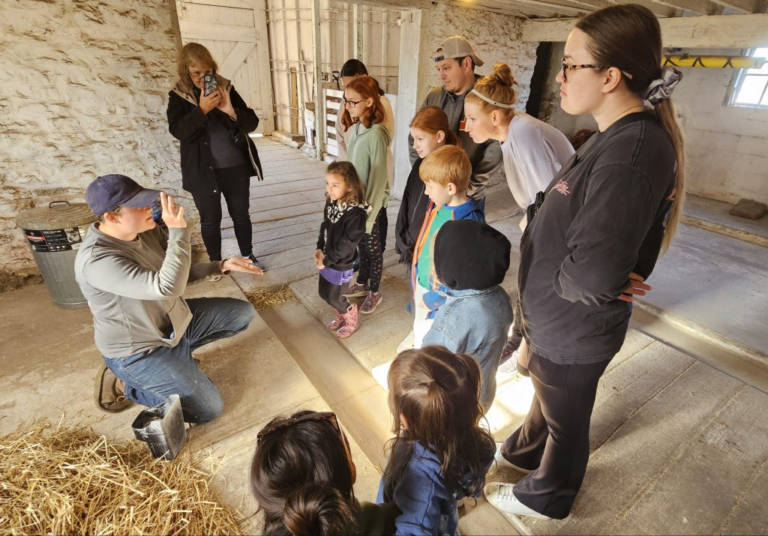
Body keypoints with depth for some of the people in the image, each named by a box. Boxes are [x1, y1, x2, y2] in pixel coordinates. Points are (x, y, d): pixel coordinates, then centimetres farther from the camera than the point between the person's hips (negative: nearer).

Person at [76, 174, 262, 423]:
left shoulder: (147, 230, -8)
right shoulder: (97, 260, -32)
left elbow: (180, 274, 3)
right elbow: (168, 287, -41)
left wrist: (221, 266, -11)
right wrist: (179, 232, -39)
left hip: (174, 320, 8)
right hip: (138, 351, -8)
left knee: (243, 313, 9)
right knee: (208, 409, -6)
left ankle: (175, 349, 13)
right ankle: (122, 384, 8)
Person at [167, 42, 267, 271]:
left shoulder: (226, 88, 3)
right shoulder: (178, 97, -1)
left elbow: (252, 122, -3)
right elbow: (177, 131, -14)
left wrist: (231, 110, -21)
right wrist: (201, 110, -26)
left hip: (236, 166, 2)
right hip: (203, 171, -1)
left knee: (241, 214, 13)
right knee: (210, 219, 9)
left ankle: (248, 256, 31)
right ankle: (215, 263, 27)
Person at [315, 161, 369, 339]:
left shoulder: (356, 213, -28)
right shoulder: (331, 202, -4)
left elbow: (347, 244, -25)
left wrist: (327, 260, -18)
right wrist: (319, 249, -6)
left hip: (341, 264, -7)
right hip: (327, 259, 8)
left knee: (334, 298, 9)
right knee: (324, 292, 21)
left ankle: (351, 322, 37)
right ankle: (341, 315, 48)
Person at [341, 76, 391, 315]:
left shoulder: (376, 134, -23)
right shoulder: (356, 128, 0)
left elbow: (378, 178, -21)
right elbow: (353, 166, 7)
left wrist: (369, 213, -18)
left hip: (372, 203, -7)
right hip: (356, 199, 7)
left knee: (373, 248, 10)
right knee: (362, 245, 22)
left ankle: (374, 293, 29)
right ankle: (362, 284, 41)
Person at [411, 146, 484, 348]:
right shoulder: (437, 206, -4)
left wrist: (432, 300, -19)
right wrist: (416, 281, 9)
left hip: (442, 303, -7)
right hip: (422, 289, 7)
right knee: (420, 341, 28)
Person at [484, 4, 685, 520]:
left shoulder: (634, 151, -30)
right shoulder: (619, 136, 1)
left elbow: (592, 276, -39)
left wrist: (564, 281, -19)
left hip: (572, 329, -8)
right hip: (559, 318, 8)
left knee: (565, 416, 19)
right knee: (550, 397, 31)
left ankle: (546, 497, 49)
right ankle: (524, 452, 60)